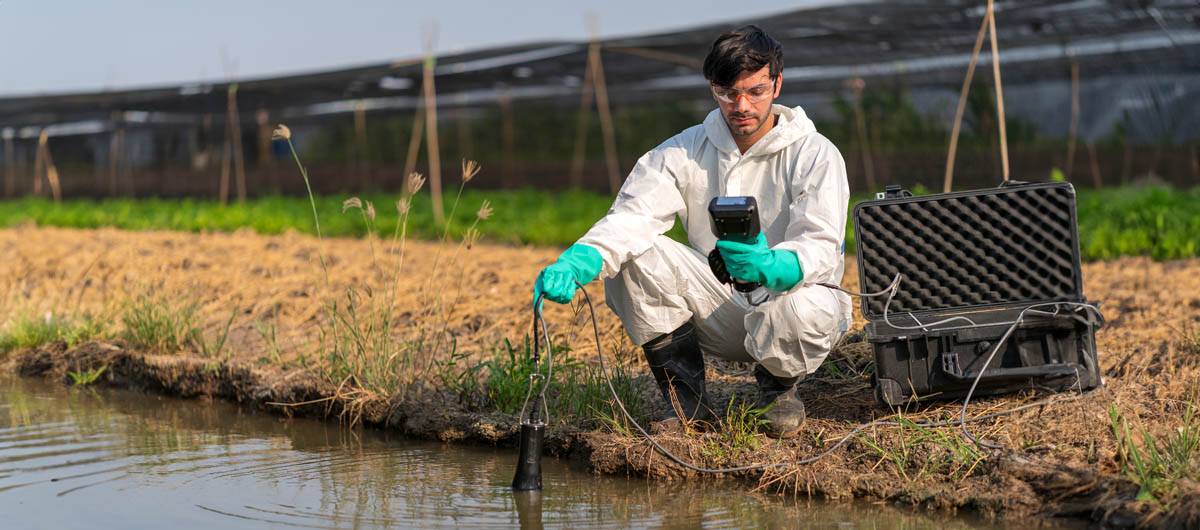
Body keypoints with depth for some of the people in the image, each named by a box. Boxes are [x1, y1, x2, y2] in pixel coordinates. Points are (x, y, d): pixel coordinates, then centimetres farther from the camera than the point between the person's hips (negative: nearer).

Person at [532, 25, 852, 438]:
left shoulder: (814, 155, -11)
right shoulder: (685, 152, -2)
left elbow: (822, 246, -25)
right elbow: (633, 215, -16)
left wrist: (772, 266, -49)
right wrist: (578, 261, -38)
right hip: (720, 313, 3)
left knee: (808, 309, -39)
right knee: (635, 255, -19)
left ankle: (778, 389, 0)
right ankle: (689, 404, -8)